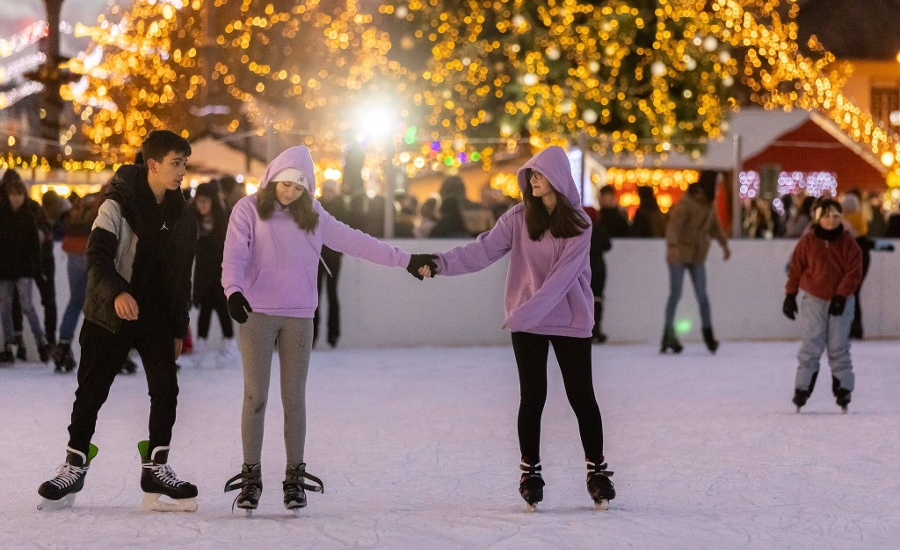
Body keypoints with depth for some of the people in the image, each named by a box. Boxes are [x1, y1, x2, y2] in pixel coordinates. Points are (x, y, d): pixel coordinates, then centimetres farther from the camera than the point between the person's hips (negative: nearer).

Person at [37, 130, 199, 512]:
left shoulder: (184, 215, 7)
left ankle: (156, 469, 4)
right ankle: (74, 467, 14)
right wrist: (116, 292, -38)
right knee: (91, 391, 2)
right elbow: (98, 255, -20)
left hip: (158, 319, 4)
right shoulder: (119, 204, -10)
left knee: (166, 389, -6)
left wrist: (179, 329, 13)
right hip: (110, 316, -4)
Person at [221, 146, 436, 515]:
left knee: (294, 398, 3)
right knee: (255, 396, -2)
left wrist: (405, 260, 12)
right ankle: (250, 477, 5)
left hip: (299, 317, 3)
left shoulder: (313, 216, 10)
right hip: (256, 314, -2)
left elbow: (354, 242, 13)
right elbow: (234, 255, -11)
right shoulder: (249, 210, -1)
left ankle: (295, 478, 9)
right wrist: (233, 290, -31)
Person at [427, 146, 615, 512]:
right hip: (526, 323, 1)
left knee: (581, 396, 3)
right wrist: (443, 262, -24)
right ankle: (530, 473, 15)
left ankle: (597, 471, 15)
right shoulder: (519, 217, 0)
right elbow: (483, 250, -8)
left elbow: (563, 276, -15)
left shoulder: (578, 223, -6)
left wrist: (525, 312, -22)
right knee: (532, 397, 4)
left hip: (571, 321, -1)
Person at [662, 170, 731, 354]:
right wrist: (672, 246, -46)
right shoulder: (686, 203, -19)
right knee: (676, 293, -7)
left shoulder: (710, 204, 6)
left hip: (697, 256, 6)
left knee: (702, 295, 3)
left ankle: (708, 335, 5)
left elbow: (714, 226, 23)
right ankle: (669, 335, -1)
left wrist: (724, 244, 30)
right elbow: (674, 225, -31)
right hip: (679, 254, -6)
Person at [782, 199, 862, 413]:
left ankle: (843, 389, 11)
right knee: (811, 346, -4)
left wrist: (841, 295, -13)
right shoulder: (808, 241, -3)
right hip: (813, 299, 0)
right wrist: (790, 295, 1)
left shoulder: (848, 242, -2)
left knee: (839, 347, 3)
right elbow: (795, 268, 2)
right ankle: (802, 389, -1)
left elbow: (854, 272, -5)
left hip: (841, 301, 0)